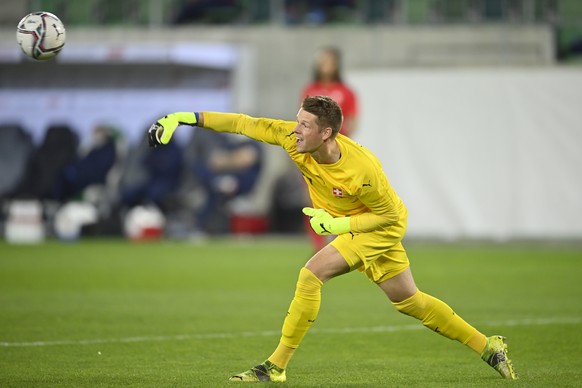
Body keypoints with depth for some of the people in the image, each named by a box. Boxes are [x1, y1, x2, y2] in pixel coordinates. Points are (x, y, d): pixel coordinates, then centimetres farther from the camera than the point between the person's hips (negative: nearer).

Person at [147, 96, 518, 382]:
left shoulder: (361, 169, -34)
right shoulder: (295, 139, -19)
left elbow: (390, 213, -21)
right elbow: (246, 124, -15)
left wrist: (340, 224, -29)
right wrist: (188, 117, -19)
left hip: (382, 227, -7)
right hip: (350, 226, 8)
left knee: (312, 274, -22)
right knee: (408, 300, 15)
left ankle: (277, 366, -15)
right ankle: (488, 347, 27)